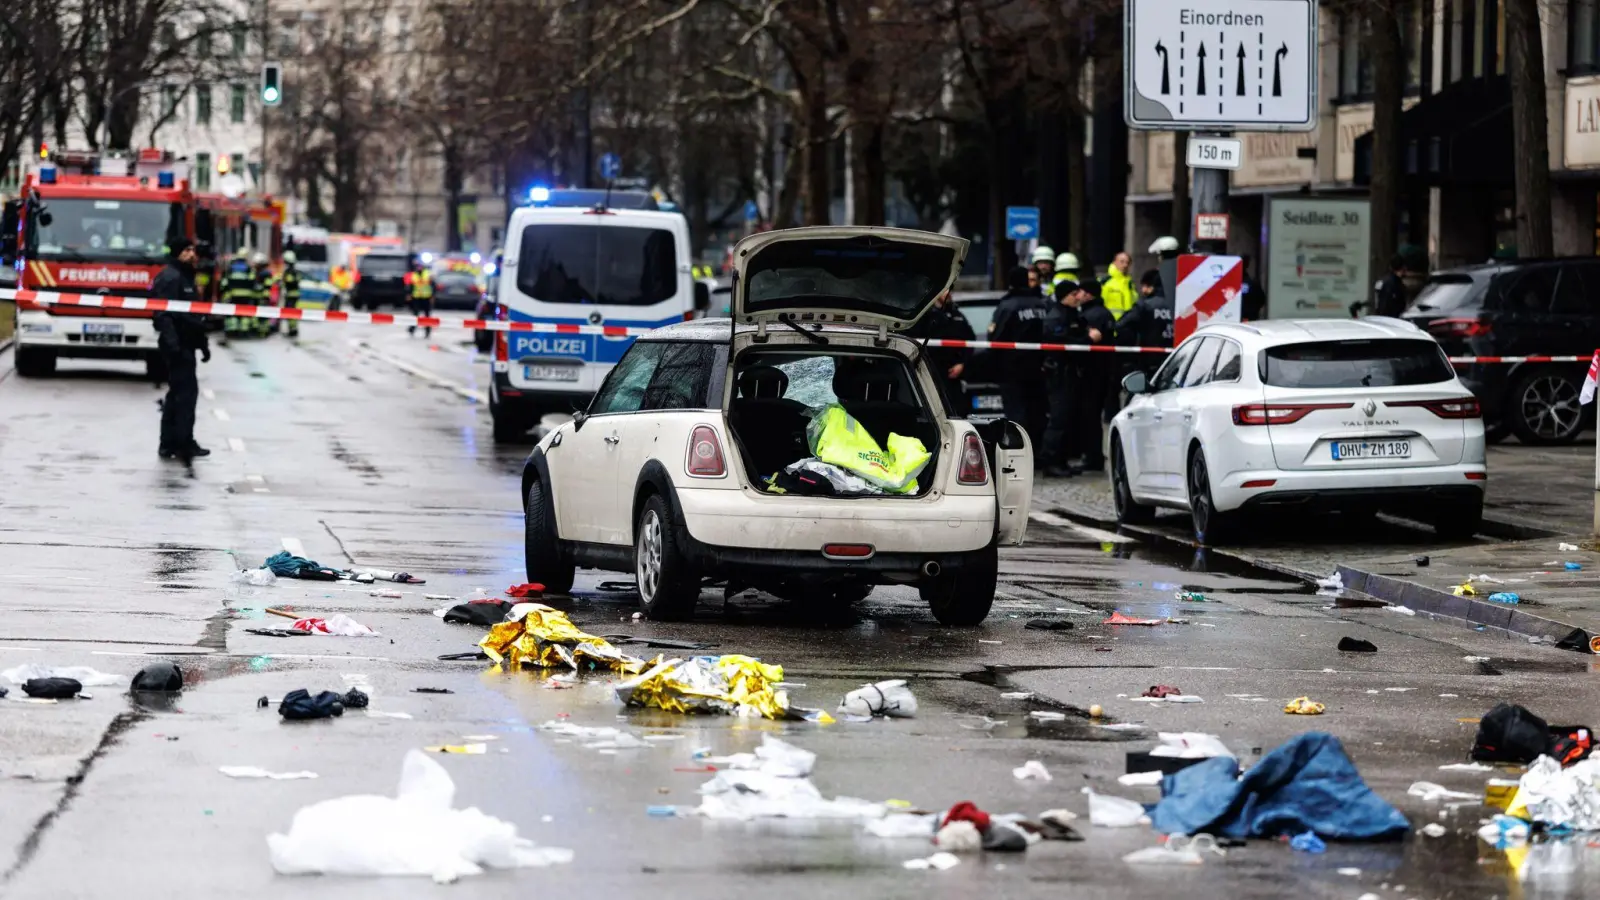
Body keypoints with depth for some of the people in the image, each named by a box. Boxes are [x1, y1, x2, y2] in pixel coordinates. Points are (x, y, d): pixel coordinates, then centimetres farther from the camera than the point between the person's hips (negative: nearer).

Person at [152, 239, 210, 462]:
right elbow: (163, 314, -22)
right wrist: (171, 342, -29)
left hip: (185, 345, 11)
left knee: (177, 393, 12)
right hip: (177, 345, -11)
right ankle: (184, 443, -10)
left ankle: (169, 445, 16)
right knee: (186, 390, -11)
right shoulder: (170, 278, -13)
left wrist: (203, 343, 27)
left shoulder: (186, 277, 21)